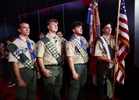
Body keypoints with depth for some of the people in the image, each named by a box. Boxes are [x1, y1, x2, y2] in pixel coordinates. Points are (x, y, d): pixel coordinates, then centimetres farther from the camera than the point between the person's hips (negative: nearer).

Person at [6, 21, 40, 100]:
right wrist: (19, 79, -18)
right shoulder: (15, 44, -14)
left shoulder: (32, 42, 7)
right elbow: (15, 62, -16)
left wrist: (38, 71, 13)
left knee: (32, 93, 20)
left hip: (33, 70, 6)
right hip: (23, 71, -6)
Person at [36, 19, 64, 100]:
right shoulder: (44, 40, -11)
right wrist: (44, 70, -18)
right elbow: (39, 57, -13)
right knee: (49, 90, 6)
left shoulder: (59, 39, 9)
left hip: (59, 67, 6)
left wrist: (62, 61, 10)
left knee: (58, 89, 21)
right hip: (50, 68, -6)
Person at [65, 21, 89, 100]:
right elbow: (70, 58, -22)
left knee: (82, 84, 24)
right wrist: (73, 72, -23)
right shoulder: (71, 42, -19)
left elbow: (88, 46, 27)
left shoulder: (83, 39, 4)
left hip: (84, 65, 8)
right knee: (75, 86, 3)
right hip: (77, 66, -8)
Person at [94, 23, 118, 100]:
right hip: (103, 65, -5)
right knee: (101, 83, 9)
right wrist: (110, 61, -19)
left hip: (112, 64, 5)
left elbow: (116, 49, 17)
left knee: (111, 82, 18)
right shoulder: (100, 40, -13)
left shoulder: (113, 38, 4)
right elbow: (99, 56, -16)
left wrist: (117, 48, -7)